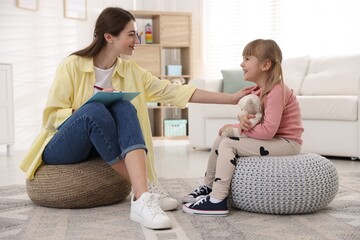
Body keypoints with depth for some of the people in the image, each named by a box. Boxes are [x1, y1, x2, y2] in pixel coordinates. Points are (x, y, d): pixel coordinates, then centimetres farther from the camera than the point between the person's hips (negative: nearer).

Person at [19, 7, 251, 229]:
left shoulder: (132, 72, 0)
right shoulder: (72, 65, -12)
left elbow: (175, 91, -6)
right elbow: (51, 117, -12)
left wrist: (231, 98, -11)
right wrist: (92, 106, -27)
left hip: (96, 147, 4)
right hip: (59, 147, -3)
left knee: (124, 107, -28)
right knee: (94, 109, -34)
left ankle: (142, 197, -41)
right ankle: (142, 189, -29)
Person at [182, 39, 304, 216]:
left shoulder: (276, 91, -21)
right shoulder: (257, 89, 9)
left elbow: (268, 130, -28)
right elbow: (253, 122, 7)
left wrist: (237, 127, -17)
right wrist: (242, 122, -18)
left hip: (286, 142, -10)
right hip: (273, 139, 10)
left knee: (228, 144, -20)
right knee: (220, 139, 8)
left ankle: (217, 201, -20)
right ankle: (207, 187, 19)